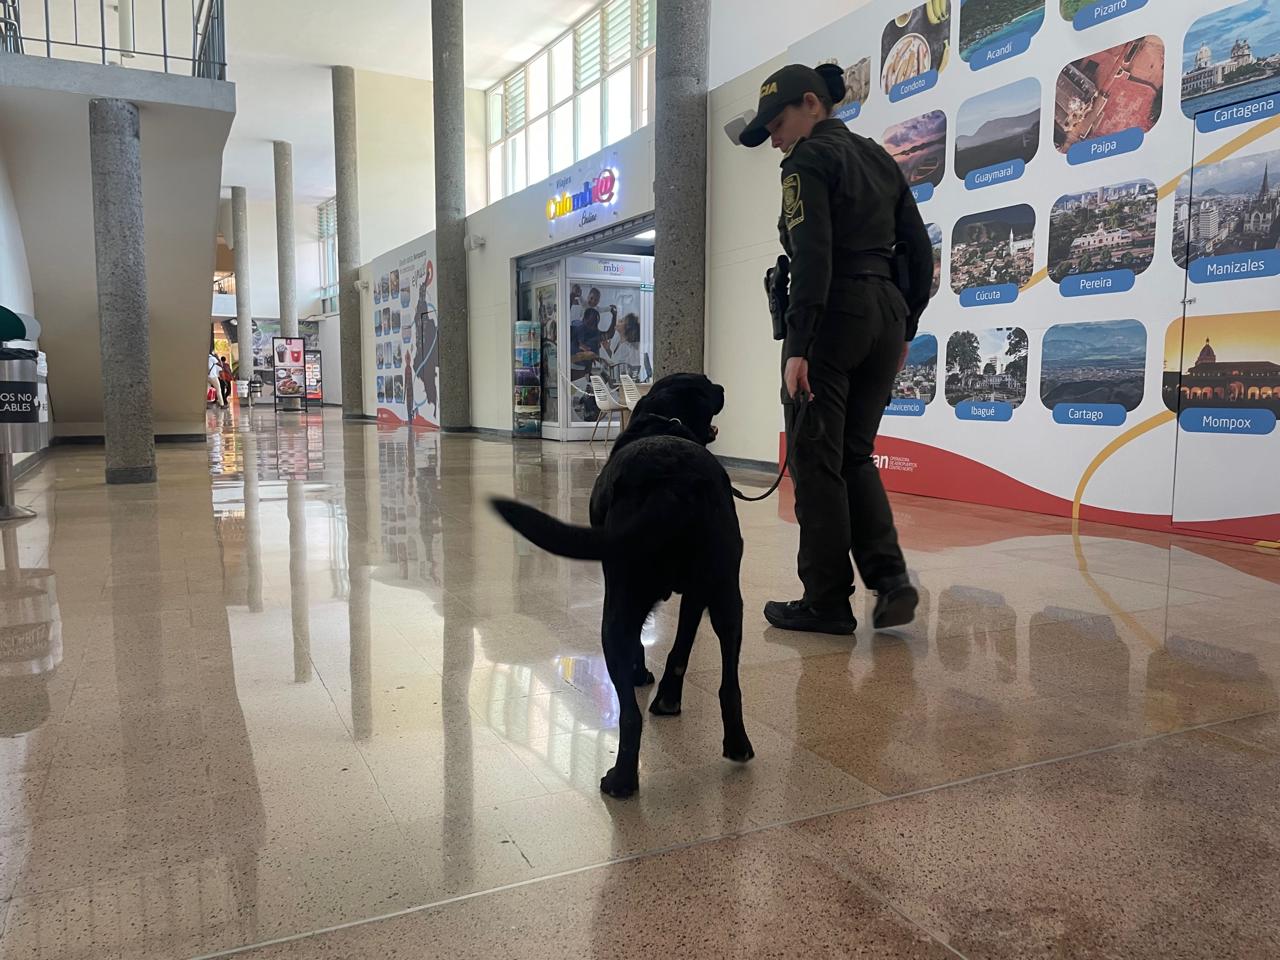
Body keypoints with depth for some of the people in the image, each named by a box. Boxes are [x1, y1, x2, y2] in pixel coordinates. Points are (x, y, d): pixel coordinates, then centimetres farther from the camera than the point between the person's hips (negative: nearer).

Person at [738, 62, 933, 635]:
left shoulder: (809, 160, -4)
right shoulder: (880, 158, 19)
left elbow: (812, 257, -17)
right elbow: (919, 251, 16)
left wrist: (797, 347, -20)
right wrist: (905, 330, 18)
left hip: (833, 315, -8)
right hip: (886, 313, 8)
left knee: (816, 461, 0)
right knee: (855, 455, 15)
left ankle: (827, 602, 5)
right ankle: (890, 579, 2)